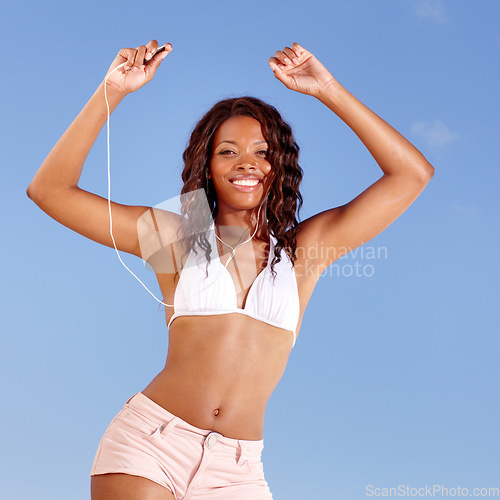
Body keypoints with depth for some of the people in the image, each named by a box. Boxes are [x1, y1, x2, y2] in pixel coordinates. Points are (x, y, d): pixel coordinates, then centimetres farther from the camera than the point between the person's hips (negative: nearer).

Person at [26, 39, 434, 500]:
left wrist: (328, 90, 2)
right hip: (148, 444, -1)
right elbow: (50, 191, 3)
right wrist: (113, 90, -4)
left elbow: (413, 174, 4)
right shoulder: (175, 236, 7)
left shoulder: (302, 249, 8)